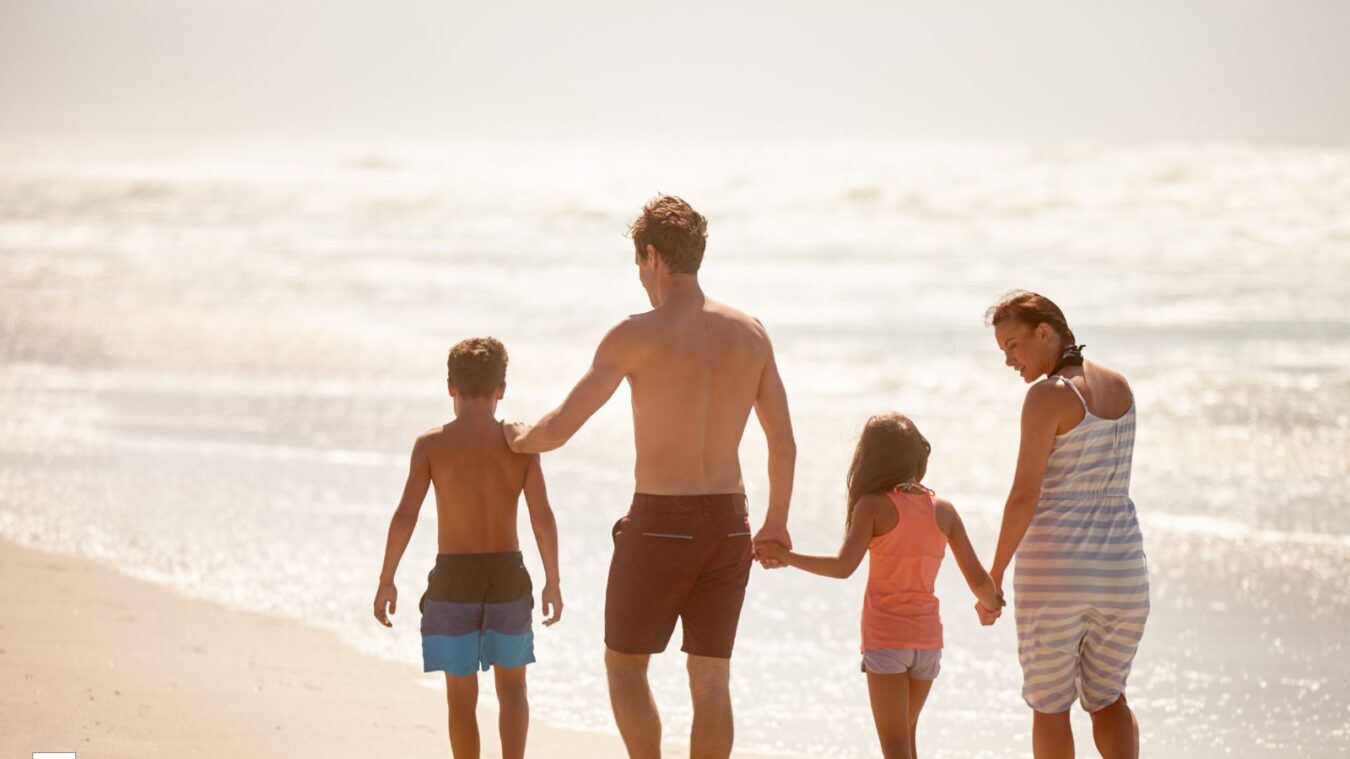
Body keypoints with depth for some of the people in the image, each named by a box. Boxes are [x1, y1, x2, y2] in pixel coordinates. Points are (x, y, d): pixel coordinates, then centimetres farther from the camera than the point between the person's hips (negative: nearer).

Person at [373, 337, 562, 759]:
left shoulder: (431, 444, -6)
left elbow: (405, 516, -11)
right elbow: (543, 517, -7)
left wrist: (386, 580, -2)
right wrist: (552, 581, 4)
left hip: (453, 580, -1)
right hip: (507, 575, 1)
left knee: (461, 693, 9)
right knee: (512, 684, 17)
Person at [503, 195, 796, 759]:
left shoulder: (637, 335, -12)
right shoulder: (750, 332, 4)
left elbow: (560, 428, -12)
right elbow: (785, 444, 8)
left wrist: (521, 438, 11)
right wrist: (776, 523, 22)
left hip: (659, 525, -4)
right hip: (727, 523, 4)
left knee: (624, 663, 13)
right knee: (710, 679, 9)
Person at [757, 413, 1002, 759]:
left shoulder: (874, 506, -8)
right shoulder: (944, 510, 4)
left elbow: (843, 567, -20)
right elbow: (978, 579, 6)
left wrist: (785, 555, -13)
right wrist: (989, 605, 28)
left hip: (886, 638, -4)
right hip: (928, 637, 4)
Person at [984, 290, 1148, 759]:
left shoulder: (1048, 395, -12)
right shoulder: (1120, 387, 9)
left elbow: (1025, 495, -14)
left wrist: (994, 573, -7)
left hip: (1055, 569, -6)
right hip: (1121, 567, 6)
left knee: (1050, 705, 9)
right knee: (1106, 697, 20)